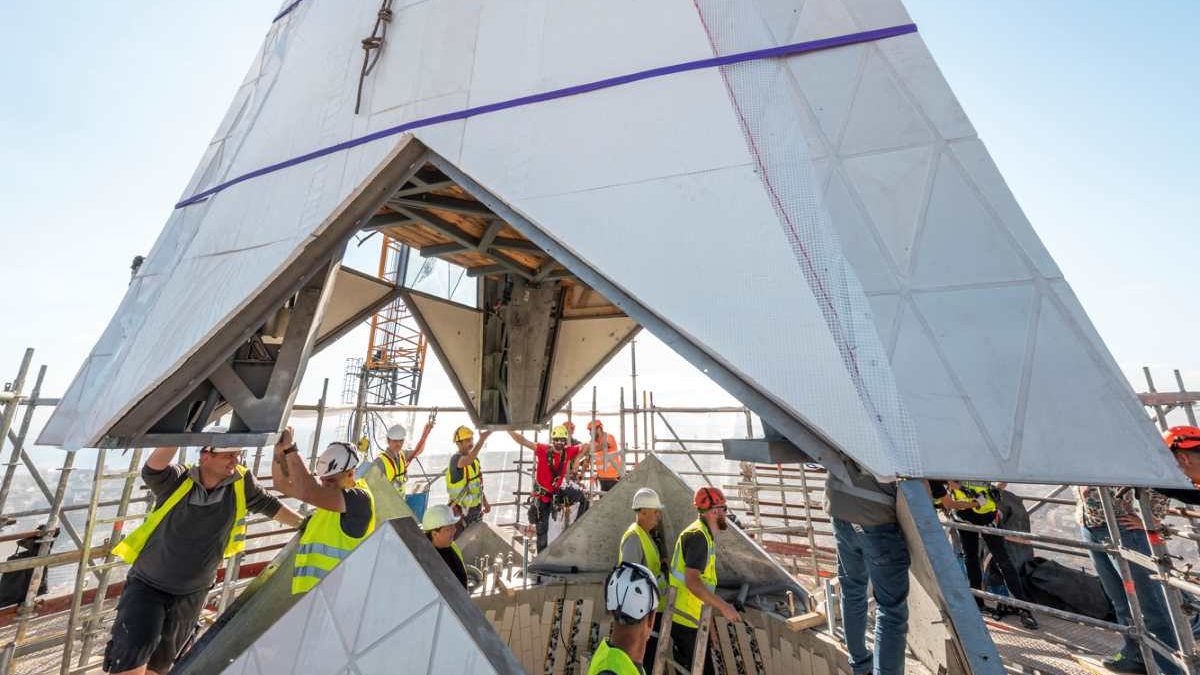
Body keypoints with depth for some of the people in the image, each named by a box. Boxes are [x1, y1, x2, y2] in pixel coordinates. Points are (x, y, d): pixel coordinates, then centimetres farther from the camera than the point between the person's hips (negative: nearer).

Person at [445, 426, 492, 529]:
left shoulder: (475, 459, 4)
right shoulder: (456, 459, -21)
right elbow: (468, 460, -46)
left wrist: (485, 502, 10)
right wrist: (482, 439, -54)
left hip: (476, 509, 7)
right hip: (460, 511, -7)